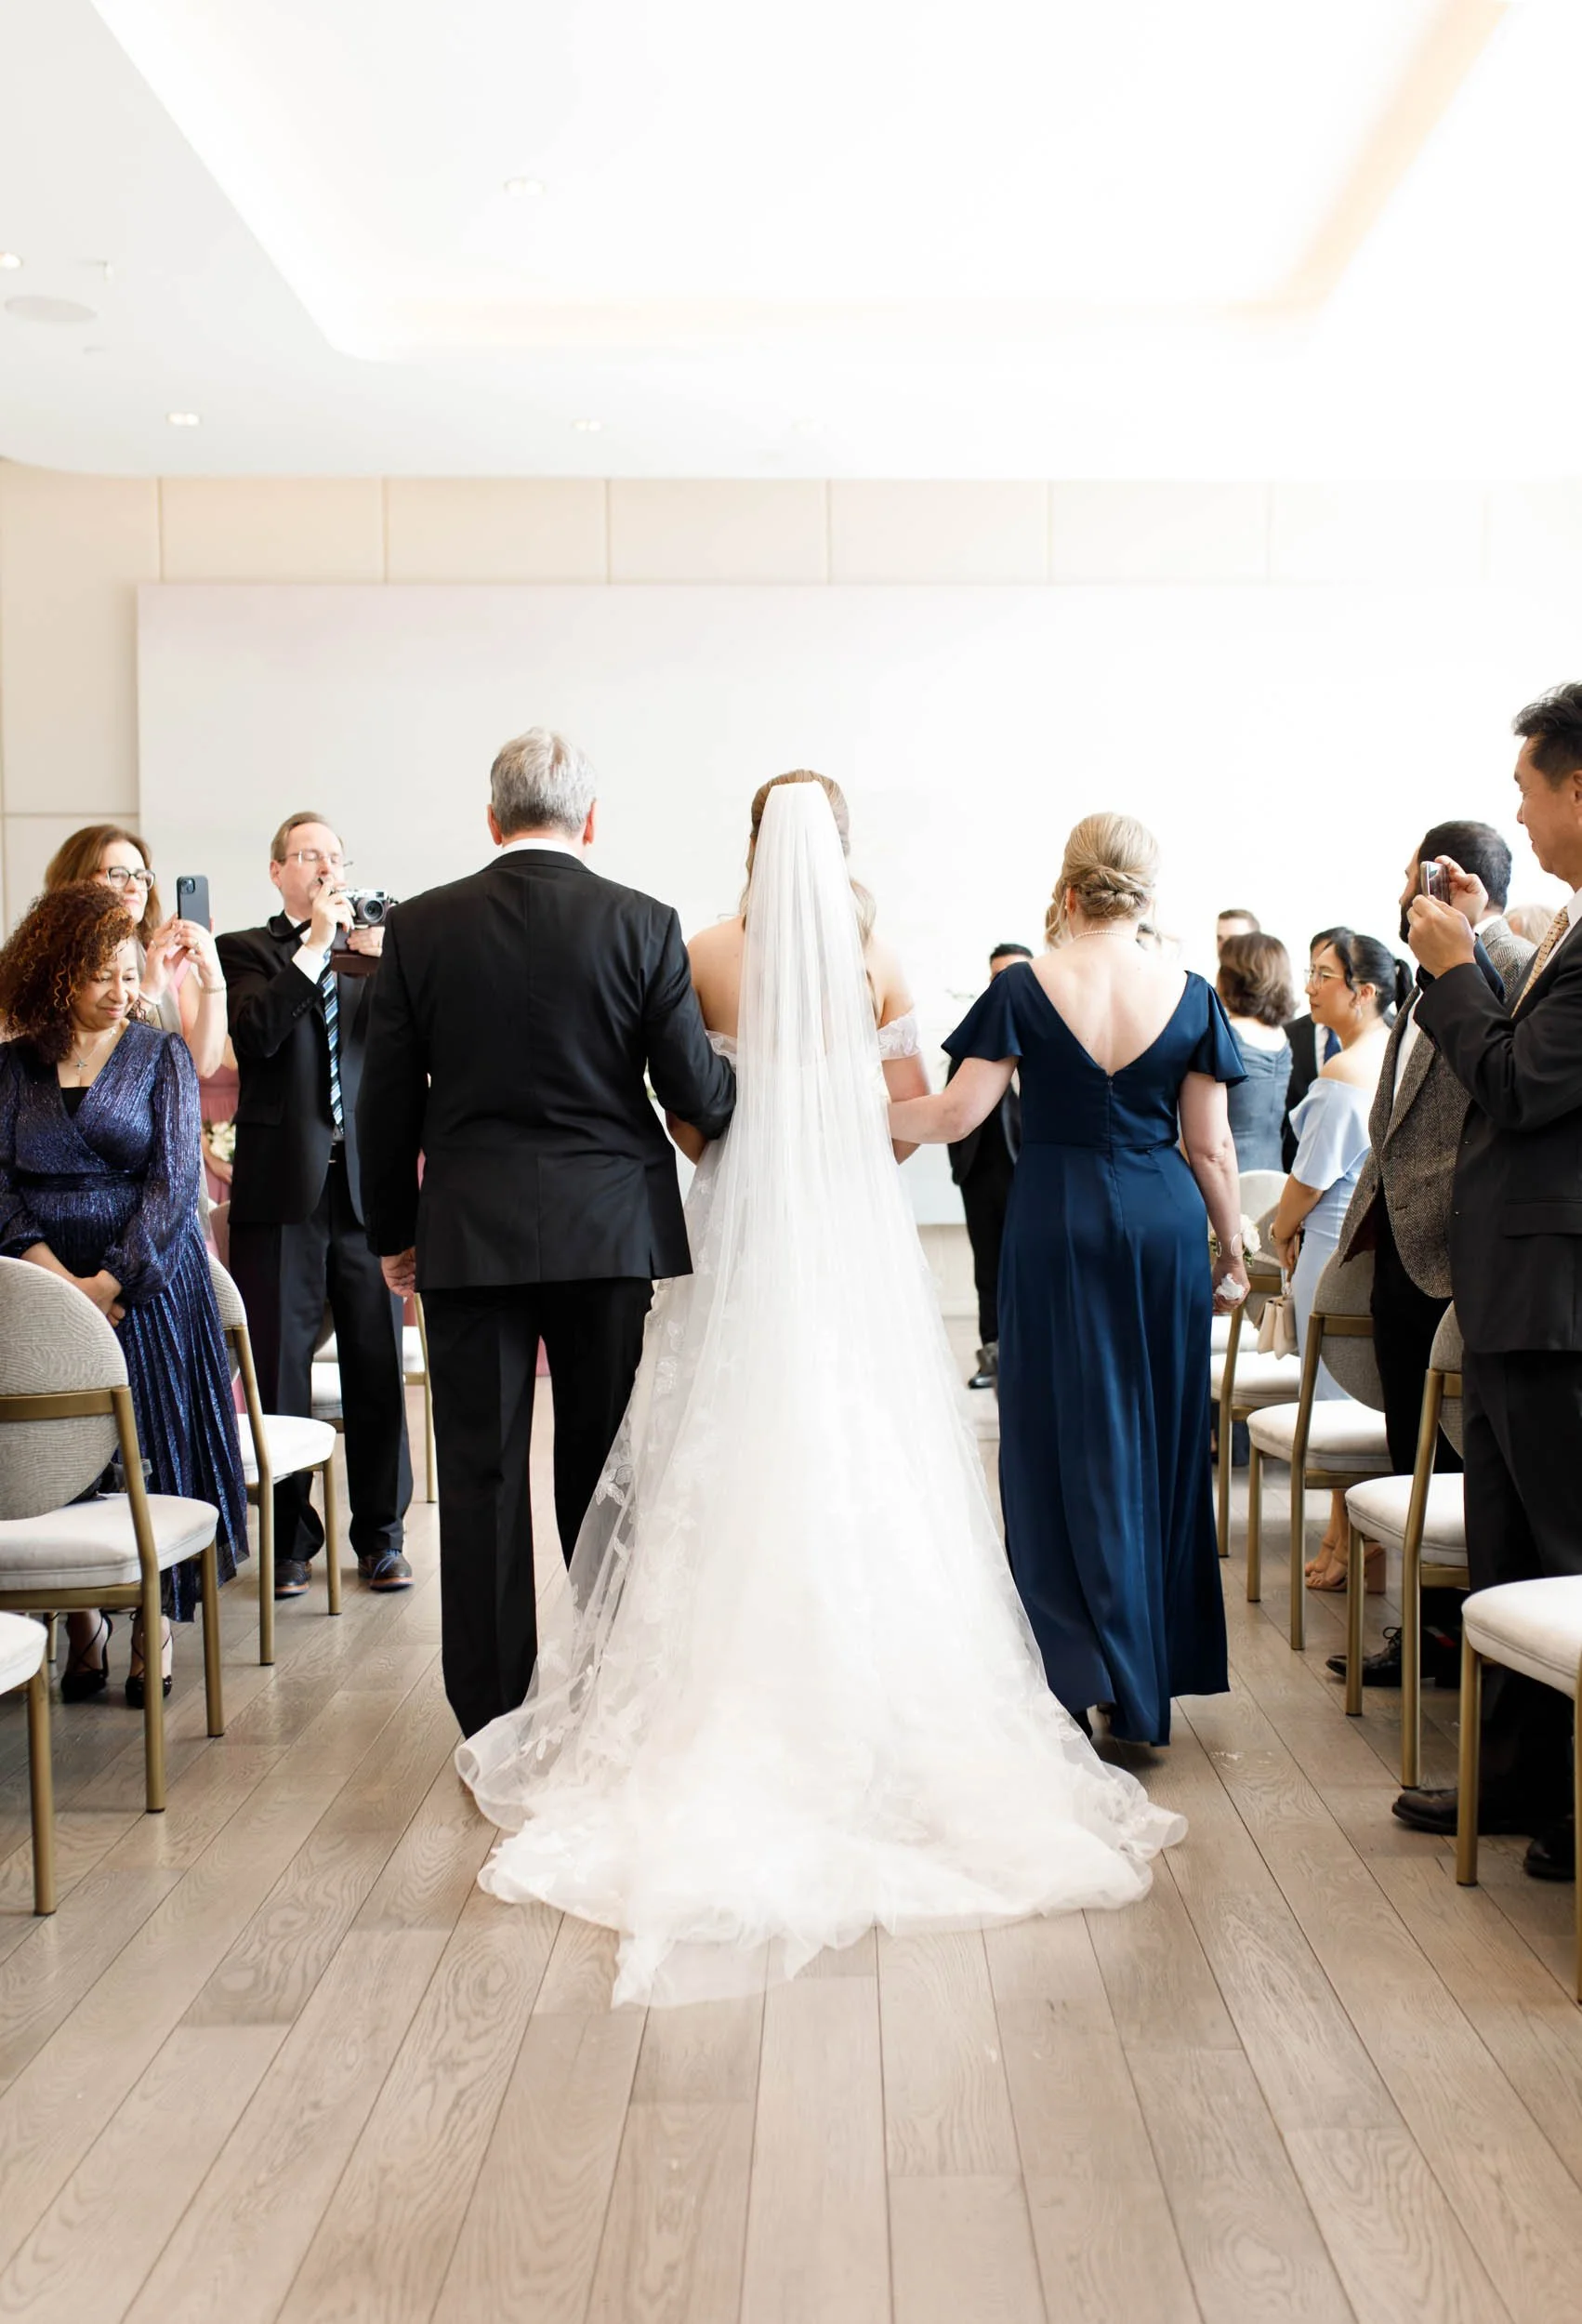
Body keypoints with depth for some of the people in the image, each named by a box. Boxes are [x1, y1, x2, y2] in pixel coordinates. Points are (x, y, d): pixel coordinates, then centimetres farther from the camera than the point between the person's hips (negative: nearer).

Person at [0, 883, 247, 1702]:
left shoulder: (162, 1054, 3)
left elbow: (173, 1181, -5)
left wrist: (110, 1281, -15)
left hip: (148, 1284, -1)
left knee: (150, 1447, -4)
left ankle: (153, 1632, 9)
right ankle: (83, 1627, 14)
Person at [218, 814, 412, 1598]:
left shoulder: (371, 952, 13)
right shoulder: (245, 950, 6)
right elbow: (257, 1034, -12)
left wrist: (394, 959, -14)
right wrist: (314, 944, -13)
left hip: (366, 1186, 2)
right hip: (281, 1188, -2)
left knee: (379, 1371, 5)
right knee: (278, 1376, 3)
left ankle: (380, 1537, 17)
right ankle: (288, 1540, 16)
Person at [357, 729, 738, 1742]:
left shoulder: (422, 926, 0)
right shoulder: (644, 924, -4)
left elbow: (388, 1099, 2)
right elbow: (695, 1089, -4)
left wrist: (393, 1233, 13)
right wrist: (743, 1092, 19)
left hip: (467, 1235, 0)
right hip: (609, 1231, 0)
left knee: (483, 1476, 6)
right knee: (607, 1470, 11)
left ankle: (495, 1721, 11)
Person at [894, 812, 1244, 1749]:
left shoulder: (1027, 988, -6)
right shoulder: (1189, 996, -1)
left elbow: (957, 1114, -10)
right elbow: (1211, 1148, 0)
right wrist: (1232, 1247, 11)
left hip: (1057, 1225, -2)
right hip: (1165, 1224, 2)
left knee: (1072, 1442, 5)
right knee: (1159, 1440, 12)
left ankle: (1093, 1680, 5)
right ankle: (1156, 1682, 21)